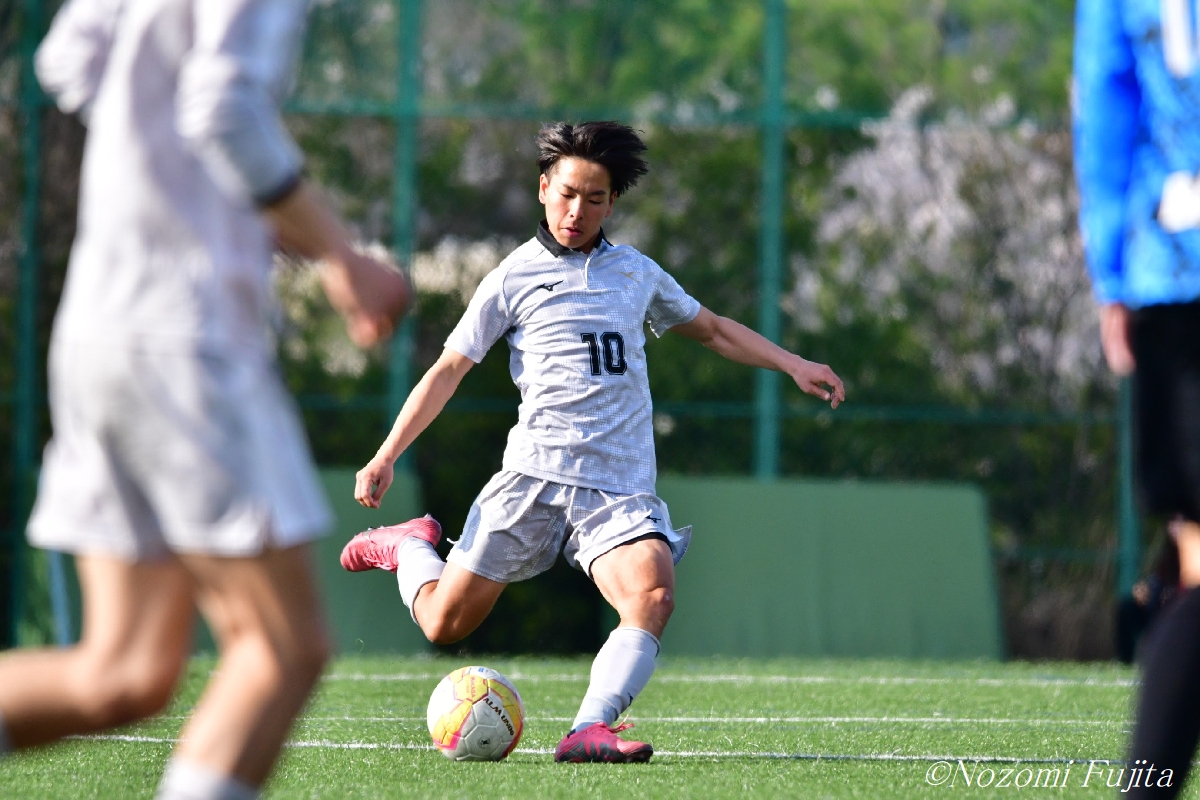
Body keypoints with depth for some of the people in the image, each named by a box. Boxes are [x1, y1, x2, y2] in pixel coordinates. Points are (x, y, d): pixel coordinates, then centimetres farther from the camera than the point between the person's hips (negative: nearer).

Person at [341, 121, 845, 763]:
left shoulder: (636, 272, 16)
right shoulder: (513, 280, 6)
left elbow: (711, 329, 30)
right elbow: (448, 370, 8)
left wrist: (792, 364, 19)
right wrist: (385, 457, 3)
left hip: (621, 488, 2)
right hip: (535, 475, -2)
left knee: (653, 595, -28)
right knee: (445, 624, 0)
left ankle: (590, 729, -35)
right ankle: (409, 548, 32)